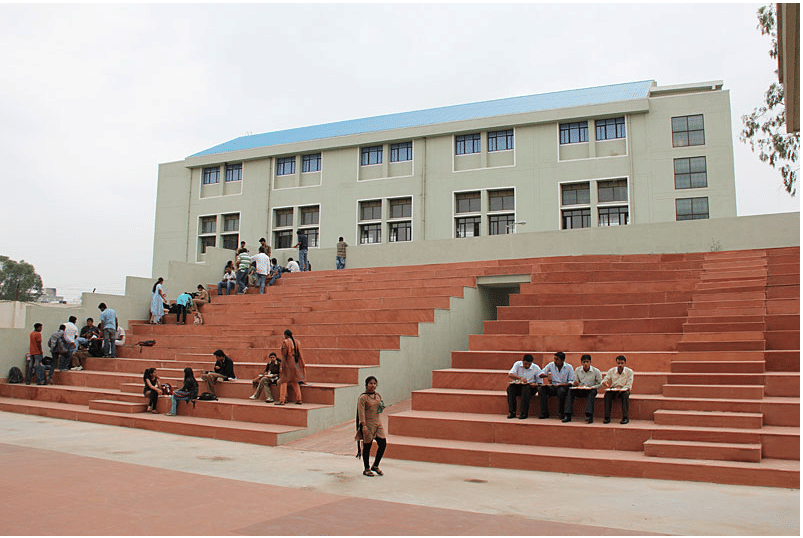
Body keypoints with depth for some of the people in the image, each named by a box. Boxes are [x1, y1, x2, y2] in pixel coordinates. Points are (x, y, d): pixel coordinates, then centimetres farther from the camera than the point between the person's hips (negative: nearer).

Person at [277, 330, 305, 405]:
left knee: (283, 381, -2)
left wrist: (282, 366, -14)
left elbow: (284, 355, -15)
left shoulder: (285, 342, -10)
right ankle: (299, 400, 9)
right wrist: (302, 365, 13)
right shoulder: (296, 342, 8)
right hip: (295, 363, 7)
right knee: (294, 382, 14)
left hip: (288, 362, -6)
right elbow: (299, 353, 8)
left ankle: (282, 400, -7)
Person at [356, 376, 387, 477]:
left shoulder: (378, 395, 10)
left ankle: (375, 466, 20)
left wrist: (381, 406, 6)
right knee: (367, 446, 2)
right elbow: (361, 412, -16)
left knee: (383, 444, 3)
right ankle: (366, 469, 15)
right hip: (367, 424, -7)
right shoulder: (362, 397, -11)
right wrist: (364, 425, -23)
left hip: (377, 423, 7)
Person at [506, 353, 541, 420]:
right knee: (510, 387, -30)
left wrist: (535, 385, -27)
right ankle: (511, 412, -29)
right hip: (518, 385, 2)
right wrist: (520, 378, -30)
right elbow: (509, 375, -14)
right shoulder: (517, 364, 0)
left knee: (526, 388, -36)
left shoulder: (536, 368, -3)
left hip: (530, 387, -2)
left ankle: (524, 412, -34)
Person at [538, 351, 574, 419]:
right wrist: (547, 375, -19)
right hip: (553, 386, 3)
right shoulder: (551, 365, 5)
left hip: (563, 386, -3)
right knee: (541, 389, -25)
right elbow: (540, 374, 3)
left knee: (561, 391, -39)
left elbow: (571, 381, -5)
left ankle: (561, 413, -22)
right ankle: (544, 413, -24)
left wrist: (564, 384, -23)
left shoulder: (569, 367, -3)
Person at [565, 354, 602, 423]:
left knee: (592, 392, -37)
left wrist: (592, 387, -18)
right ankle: (568, 416, -32)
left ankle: (589, 415, -45)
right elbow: (575, 382, 9)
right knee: (570, 390, -27)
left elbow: (600, 384, -1)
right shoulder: (577, 370, 2)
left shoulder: (596, 371, -5)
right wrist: (575, 384, -16)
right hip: (580, 390, 2)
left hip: (590, 390, -2)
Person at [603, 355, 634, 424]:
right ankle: (607, 417, -27)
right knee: (607, 393, -30)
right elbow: (604, 381, -3)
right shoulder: (611, 371, -1)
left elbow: (628, 385, -10)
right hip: (613, 389, 1)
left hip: (624, 389, -1)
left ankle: (625, 417, -31)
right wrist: (604, 383, -29)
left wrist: (621, 389, -28)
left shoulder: (629, 372, -6)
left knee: (625, 394, -35)